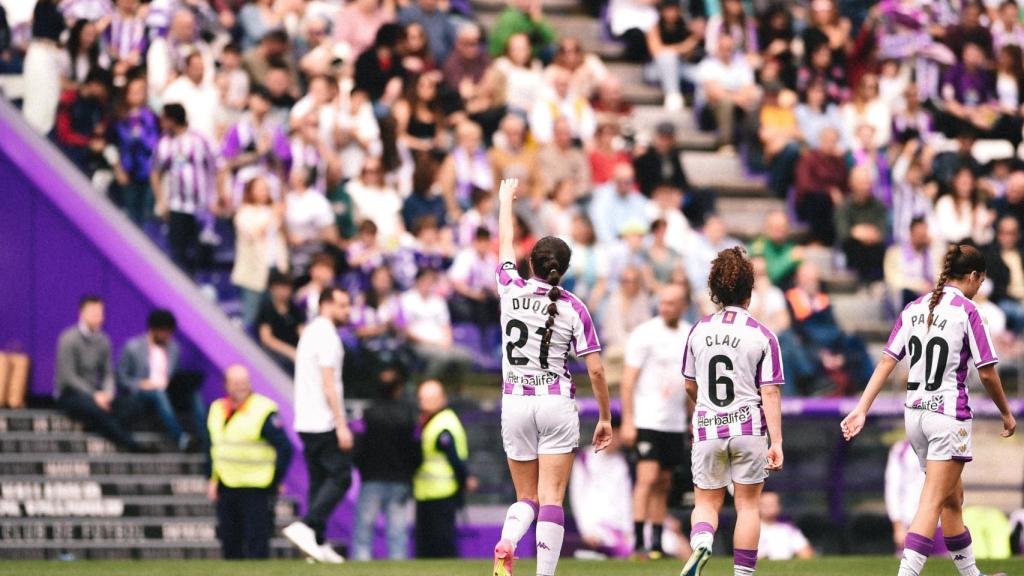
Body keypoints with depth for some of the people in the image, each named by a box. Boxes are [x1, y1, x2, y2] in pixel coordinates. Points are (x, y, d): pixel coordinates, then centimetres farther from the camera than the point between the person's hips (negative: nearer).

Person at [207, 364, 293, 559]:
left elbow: (285, 448, -8)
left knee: (257, 542, -7)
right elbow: (213, 448, 22)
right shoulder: (217, 410, 12)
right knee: (229, 542, 8)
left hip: (256, 488, -6)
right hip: (225, 487, 6)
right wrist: (212, 480, 14)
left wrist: (274, 481, -8)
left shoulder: (264, 410, -9)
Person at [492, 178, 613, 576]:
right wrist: (605, 418, 6)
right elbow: (596, 370, -6)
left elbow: (505, 244, 18)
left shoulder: (511, 291, -2)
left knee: (526, 498, 11)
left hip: (515, 405, 2)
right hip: (557, 405, -2)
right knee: (552, 499, -3)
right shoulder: (573, 308, -5)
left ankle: (505, 544, -20)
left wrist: (506, 198, 34)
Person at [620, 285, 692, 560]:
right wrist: (627, 421, -15)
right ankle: (638, 544, -15)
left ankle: (657, 545, 10)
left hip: (675, 422, 6)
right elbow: (629, 379, -9)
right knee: (648, 478, -14)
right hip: (647, 421, -6)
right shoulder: (645, 334, -8)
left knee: (663, 485, 7)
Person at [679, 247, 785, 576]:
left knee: (707, 502, 10)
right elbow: (770, 393, -10)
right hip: (749, 426, -2)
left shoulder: (699, 331, 2)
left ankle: (701, 542, -22)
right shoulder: (762, 336, -6)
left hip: (707, 429, 2)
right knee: (748, 505, 9)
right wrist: (776, 443, -8)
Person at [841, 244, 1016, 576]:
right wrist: (1006, 414, 6)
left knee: (953, 498, 19)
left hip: (915, 412, 7)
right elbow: (987, 373, -8)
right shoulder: (966, 311, -10)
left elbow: (886, 362, 3)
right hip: (949, 415, -7)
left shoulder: (914, 309, 7)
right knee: (933, 503, -9)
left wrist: (861, 410, 3)